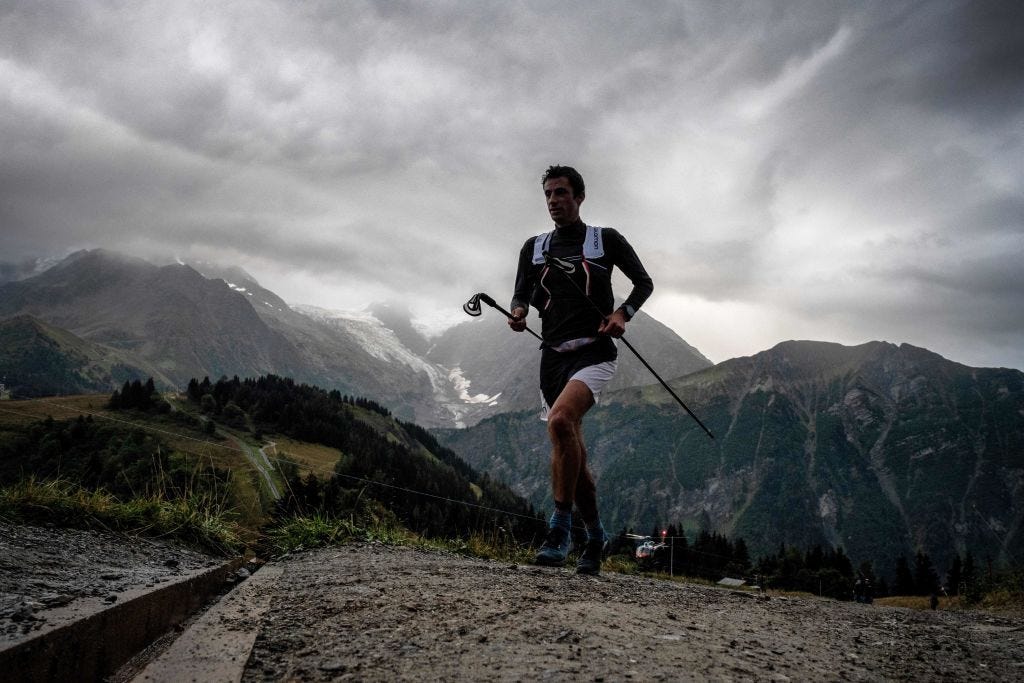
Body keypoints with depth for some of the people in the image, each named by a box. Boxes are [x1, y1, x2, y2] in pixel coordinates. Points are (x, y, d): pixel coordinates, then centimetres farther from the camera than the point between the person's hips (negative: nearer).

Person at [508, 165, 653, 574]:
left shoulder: (606, 240, 6)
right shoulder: (534, 248, 15)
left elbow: (644, 283, 11)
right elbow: (522, 293, 13)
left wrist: (623, 313, -8)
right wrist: (518, 311, -11)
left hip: (594, 352, -5)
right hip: (553, 356, 5)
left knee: (560, 420, -31)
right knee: (572, 452, 7)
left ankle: (560, 528, -22)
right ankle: (595, 534, 26)